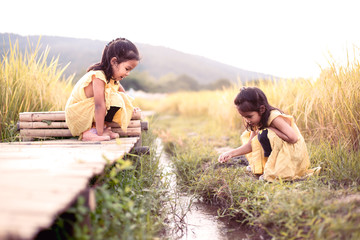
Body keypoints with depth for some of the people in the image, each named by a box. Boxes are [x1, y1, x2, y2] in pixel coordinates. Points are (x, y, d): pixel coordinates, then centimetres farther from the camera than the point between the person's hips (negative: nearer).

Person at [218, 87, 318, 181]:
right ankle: (261, 166, 5)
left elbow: (293, 138, -30)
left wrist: (272, 130, -24)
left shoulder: (274, 117, -25)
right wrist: (231, 153, -10)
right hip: (278, 152, 9)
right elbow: (251, 145, 1)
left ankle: (272, 168, -15)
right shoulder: (257, 119, -1)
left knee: (264, 135, -30)